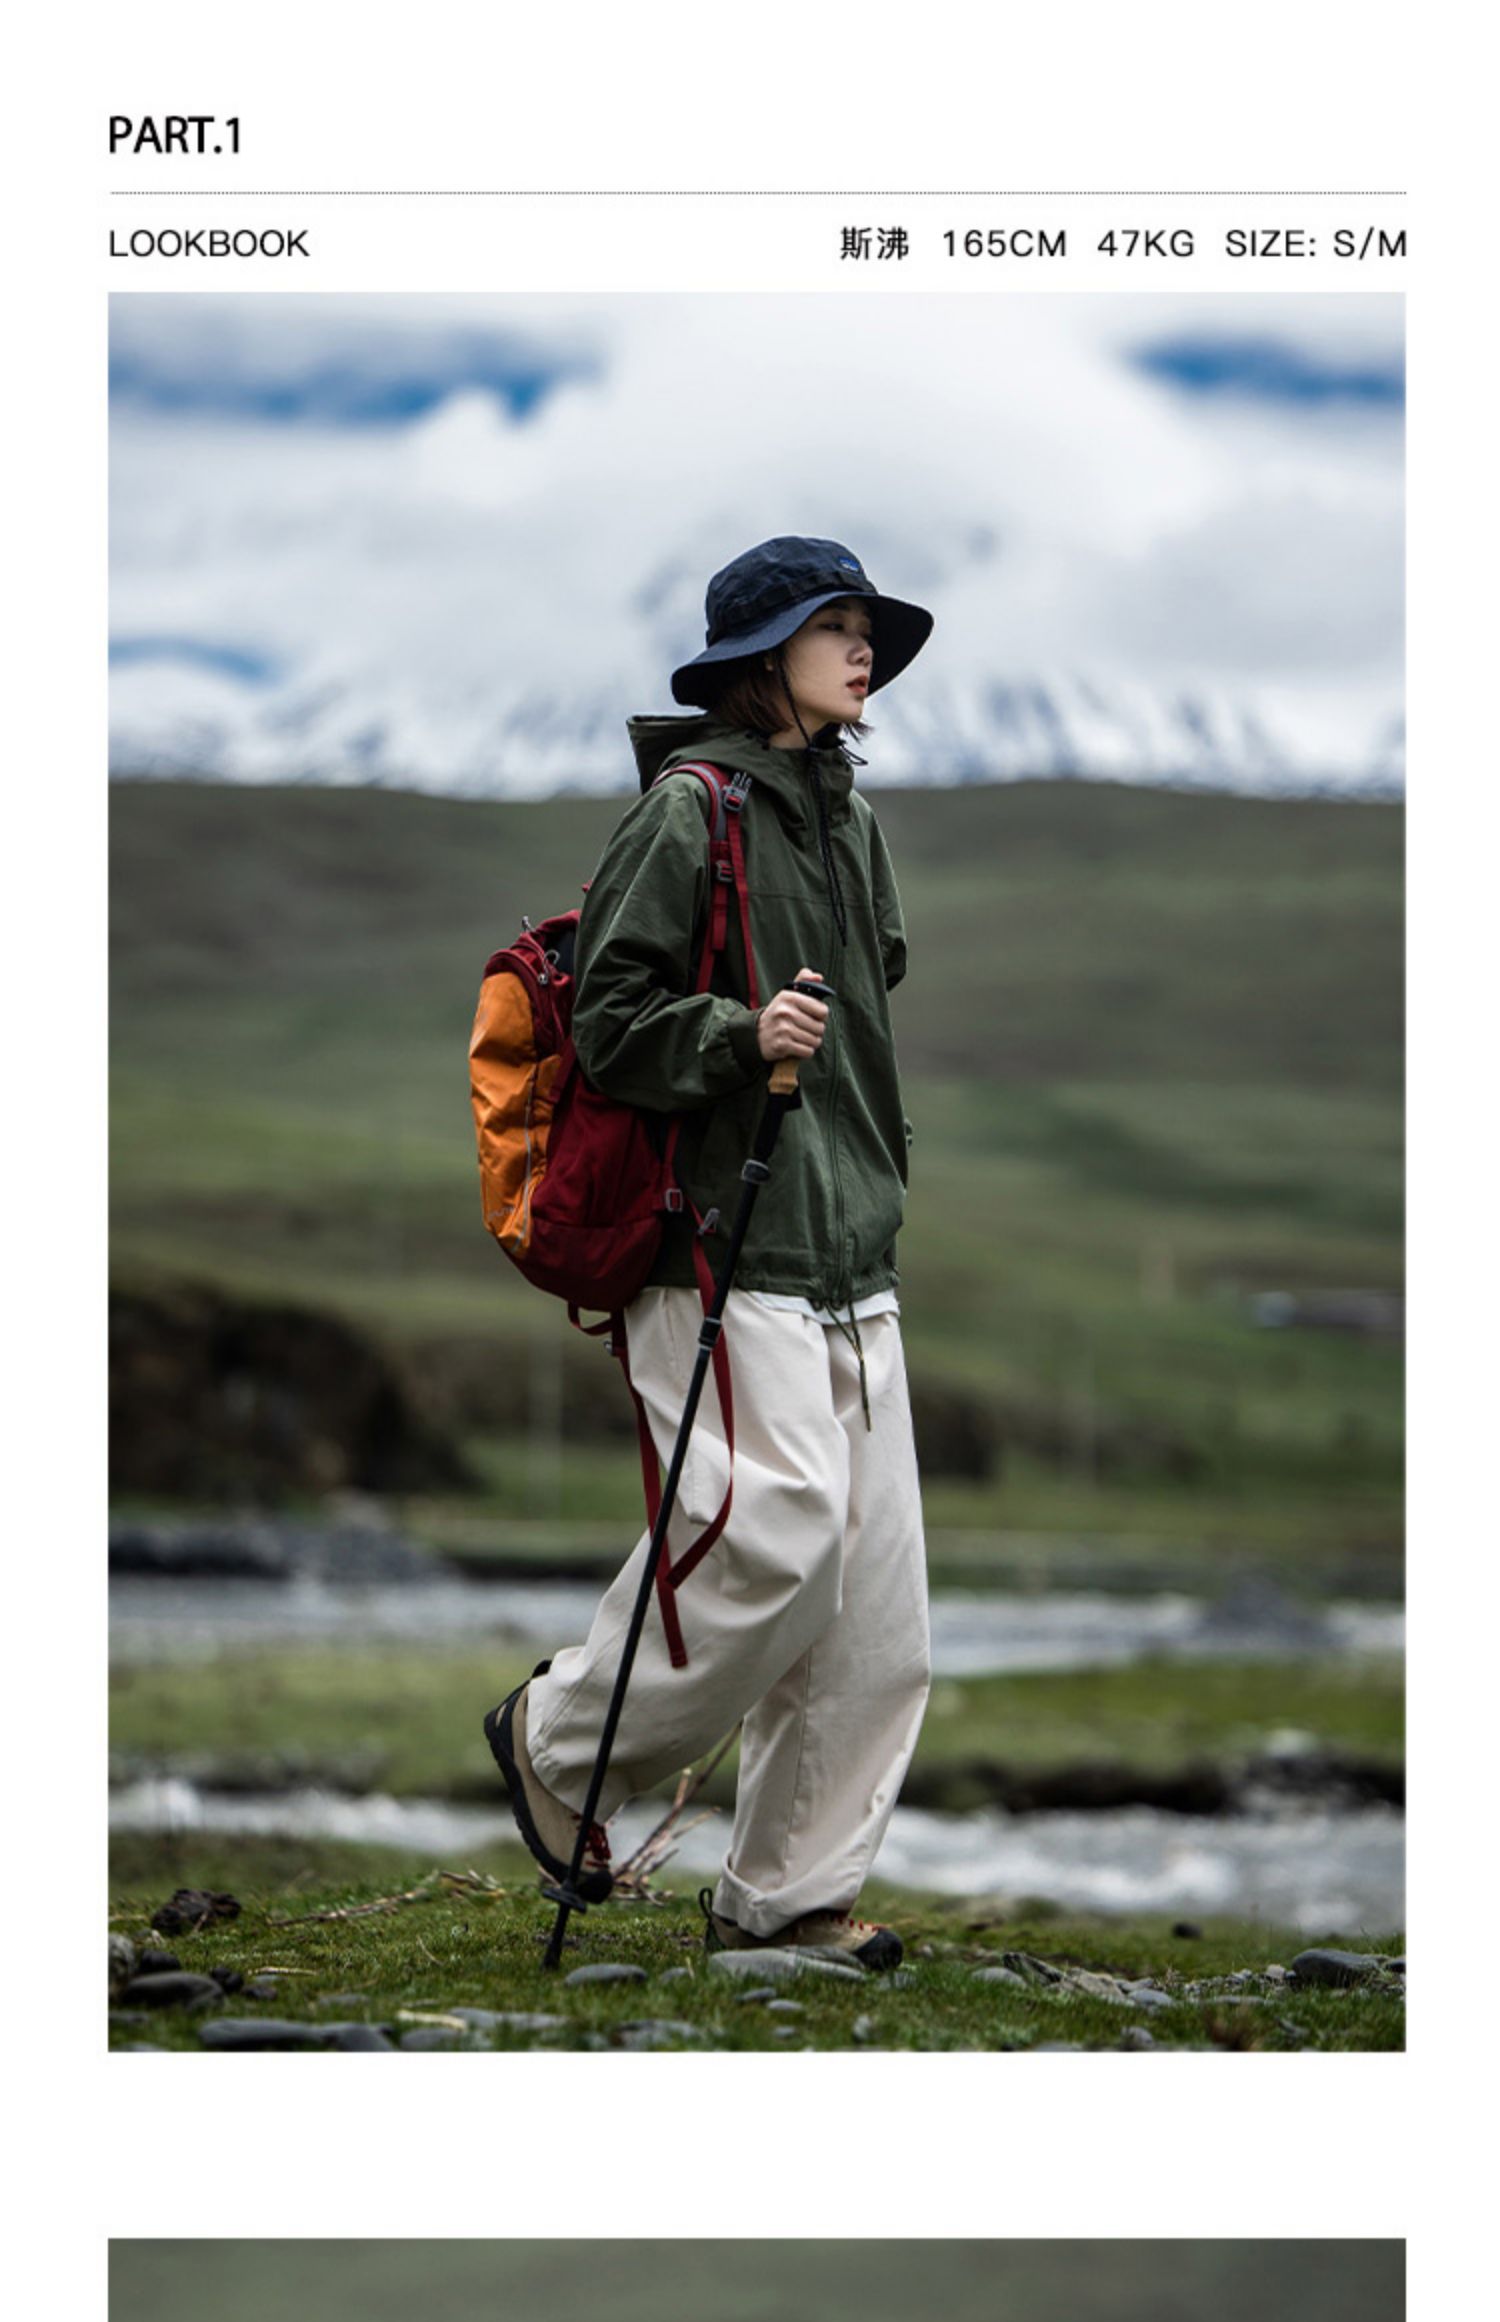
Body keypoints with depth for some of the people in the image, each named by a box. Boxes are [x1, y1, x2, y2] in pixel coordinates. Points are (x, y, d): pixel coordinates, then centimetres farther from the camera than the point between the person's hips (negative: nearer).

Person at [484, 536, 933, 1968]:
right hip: (727, 1250, -8)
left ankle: (788, 1889, 12)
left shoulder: (847, 818, 19)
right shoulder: (689, 808, -7)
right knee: (778, 1534, -16)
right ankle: (560, 1739, 7)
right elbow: (609, 1020, -11)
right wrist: (741, 1036, -25)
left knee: (877, 1593, 3)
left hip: (853, 1261, 8)